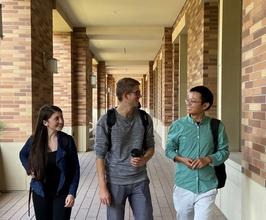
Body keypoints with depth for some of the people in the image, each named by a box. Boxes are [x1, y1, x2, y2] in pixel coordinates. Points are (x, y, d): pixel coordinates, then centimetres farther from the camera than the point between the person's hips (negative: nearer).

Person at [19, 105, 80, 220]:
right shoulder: (34, 140, -7)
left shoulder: (67, 140, -11)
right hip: (40, 193, 2)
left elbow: (75, 169, -6)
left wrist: (72, 193, -12)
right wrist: (29, 169, -1)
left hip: (62, 193, -2)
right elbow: (23, 155, 15)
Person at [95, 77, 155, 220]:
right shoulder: (106, 121, -11)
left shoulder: (145, 119, -1)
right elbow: (100, 155, -8)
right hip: (115, 182, -2)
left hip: (140, 181, 3)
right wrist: (102, 187, -10)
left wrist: (144, 160, -13)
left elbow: (150, 147, 9)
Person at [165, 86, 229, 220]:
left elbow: (224, 151, 2)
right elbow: (169, 149, 4)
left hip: (207, 188, -1)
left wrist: (208, 159, -16)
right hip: (183, 186, 1)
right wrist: (181, 159, -15)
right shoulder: (178, 125, -4)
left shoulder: (217, 126, -4)